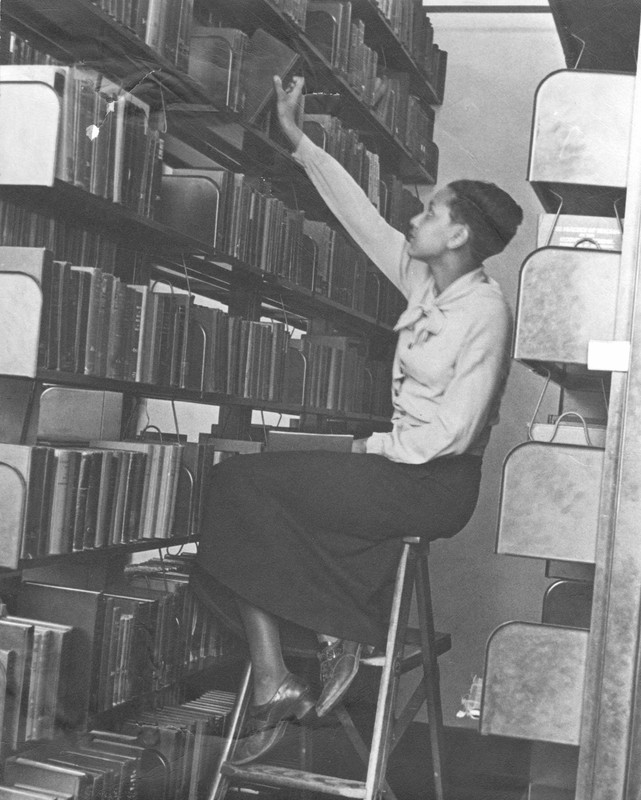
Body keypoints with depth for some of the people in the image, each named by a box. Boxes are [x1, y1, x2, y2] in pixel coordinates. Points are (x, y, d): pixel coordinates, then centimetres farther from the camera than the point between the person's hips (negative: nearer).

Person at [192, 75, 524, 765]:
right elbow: (359, 215, 14)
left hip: (438, 482, -8)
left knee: (247, 484, -12)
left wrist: (378, 449, -9)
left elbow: (453, 431, -19)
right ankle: (272, 686, -12)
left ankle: (337, 633, -4)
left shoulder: (485, 313, -16)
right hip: (401, 462, 8)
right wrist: (298, 141, 16)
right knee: (242, 484, -5)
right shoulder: (423, 281, 8)